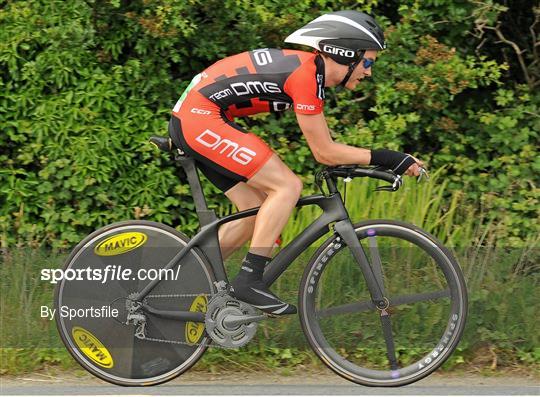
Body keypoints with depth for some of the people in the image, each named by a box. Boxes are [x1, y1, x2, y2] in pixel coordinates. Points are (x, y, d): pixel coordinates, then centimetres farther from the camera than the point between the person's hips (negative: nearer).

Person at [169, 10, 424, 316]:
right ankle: (250, 280, -13)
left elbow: (326, 145, 19)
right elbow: (324, 153, -15)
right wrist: (386, 158, -13)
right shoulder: (306, 75, -18)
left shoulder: (310, 69, 12)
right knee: (288, 186, -14)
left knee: (256, 212, 11)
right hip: (201, 117, -10)